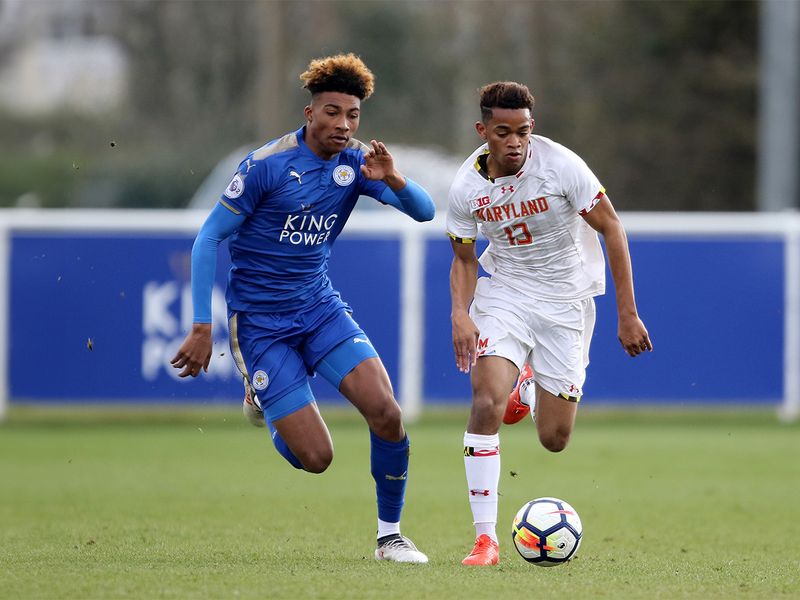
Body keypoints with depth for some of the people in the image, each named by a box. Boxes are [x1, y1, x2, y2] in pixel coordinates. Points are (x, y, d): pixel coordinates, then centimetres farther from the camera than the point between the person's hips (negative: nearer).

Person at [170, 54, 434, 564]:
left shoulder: (355, 163, -1)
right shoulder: (266, 165, -16)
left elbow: (424, 211, -6)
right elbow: (209, 239, -12)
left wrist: (395, 181, -29)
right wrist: (202, 329, -16)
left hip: (320, 307, 5)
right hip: (261, 323, -4)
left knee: (387, 412, -17)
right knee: (315, 458, -9)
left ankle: (390, 535, 3)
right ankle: (260, 393, 26)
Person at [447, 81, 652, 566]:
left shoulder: (561, 165, -20)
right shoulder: (466, 187, -11)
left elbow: (611, 229, -11)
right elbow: (464, 259, 4)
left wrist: (628, 315, -13)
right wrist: (460, 313, -16)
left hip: (566, 298, -1)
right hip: (504, 292, 1)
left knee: (554, 438, 0)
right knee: (487, 404, -23)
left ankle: (529, 385, 37)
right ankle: (485, 538, -16)